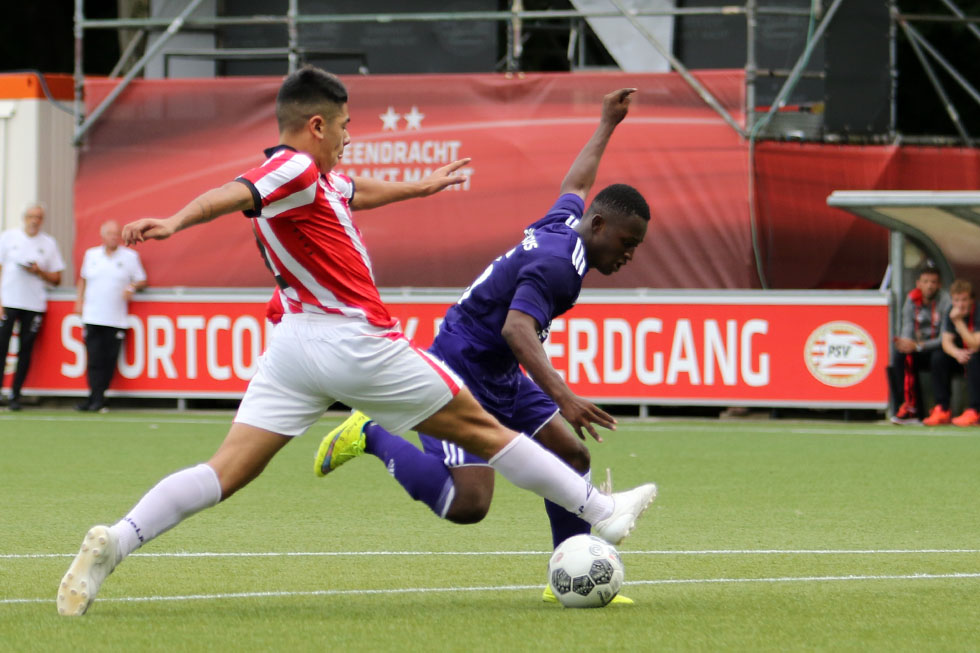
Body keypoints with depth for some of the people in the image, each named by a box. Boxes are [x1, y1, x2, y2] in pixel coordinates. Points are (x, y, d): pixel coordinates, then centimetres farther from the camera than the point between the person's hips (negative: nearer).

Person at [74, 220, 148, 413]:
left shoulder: (130, 256, 6)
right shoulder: (91, 254, 12)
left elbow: (142, 281, 11)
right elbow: (83, 278, 25)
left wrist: (132, 287, -10)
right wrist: (80, 300, 13)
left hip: (117, 320, -1)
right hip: (92, 316, 1)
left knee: (109, 360, -4)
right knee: (94, 359, -7)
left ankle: (96, 399, 3)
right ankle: (96, 398, -6)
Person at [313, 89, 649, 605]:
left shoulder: (565, 223, 6)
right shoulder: (557, 264, -23)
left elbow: (575, 182, 31)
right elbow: (517, 329, -38)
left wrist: (606, 125, 43)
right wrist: (562, 396, -48)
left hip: (498, 379, 11)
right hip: (460, 375, -11)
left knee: (572, 456, 6)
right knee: (468, 503, -21)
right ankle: (371, 436, -4)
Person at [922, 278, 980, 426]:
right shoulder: (951, 313, -3)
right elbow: (946, 342, -7)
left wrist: (958, 321, -32)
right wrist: (957, 353, -30)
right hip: (960, 356, 6)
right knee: (938, 357, -18)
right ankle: (942, 409, -17)